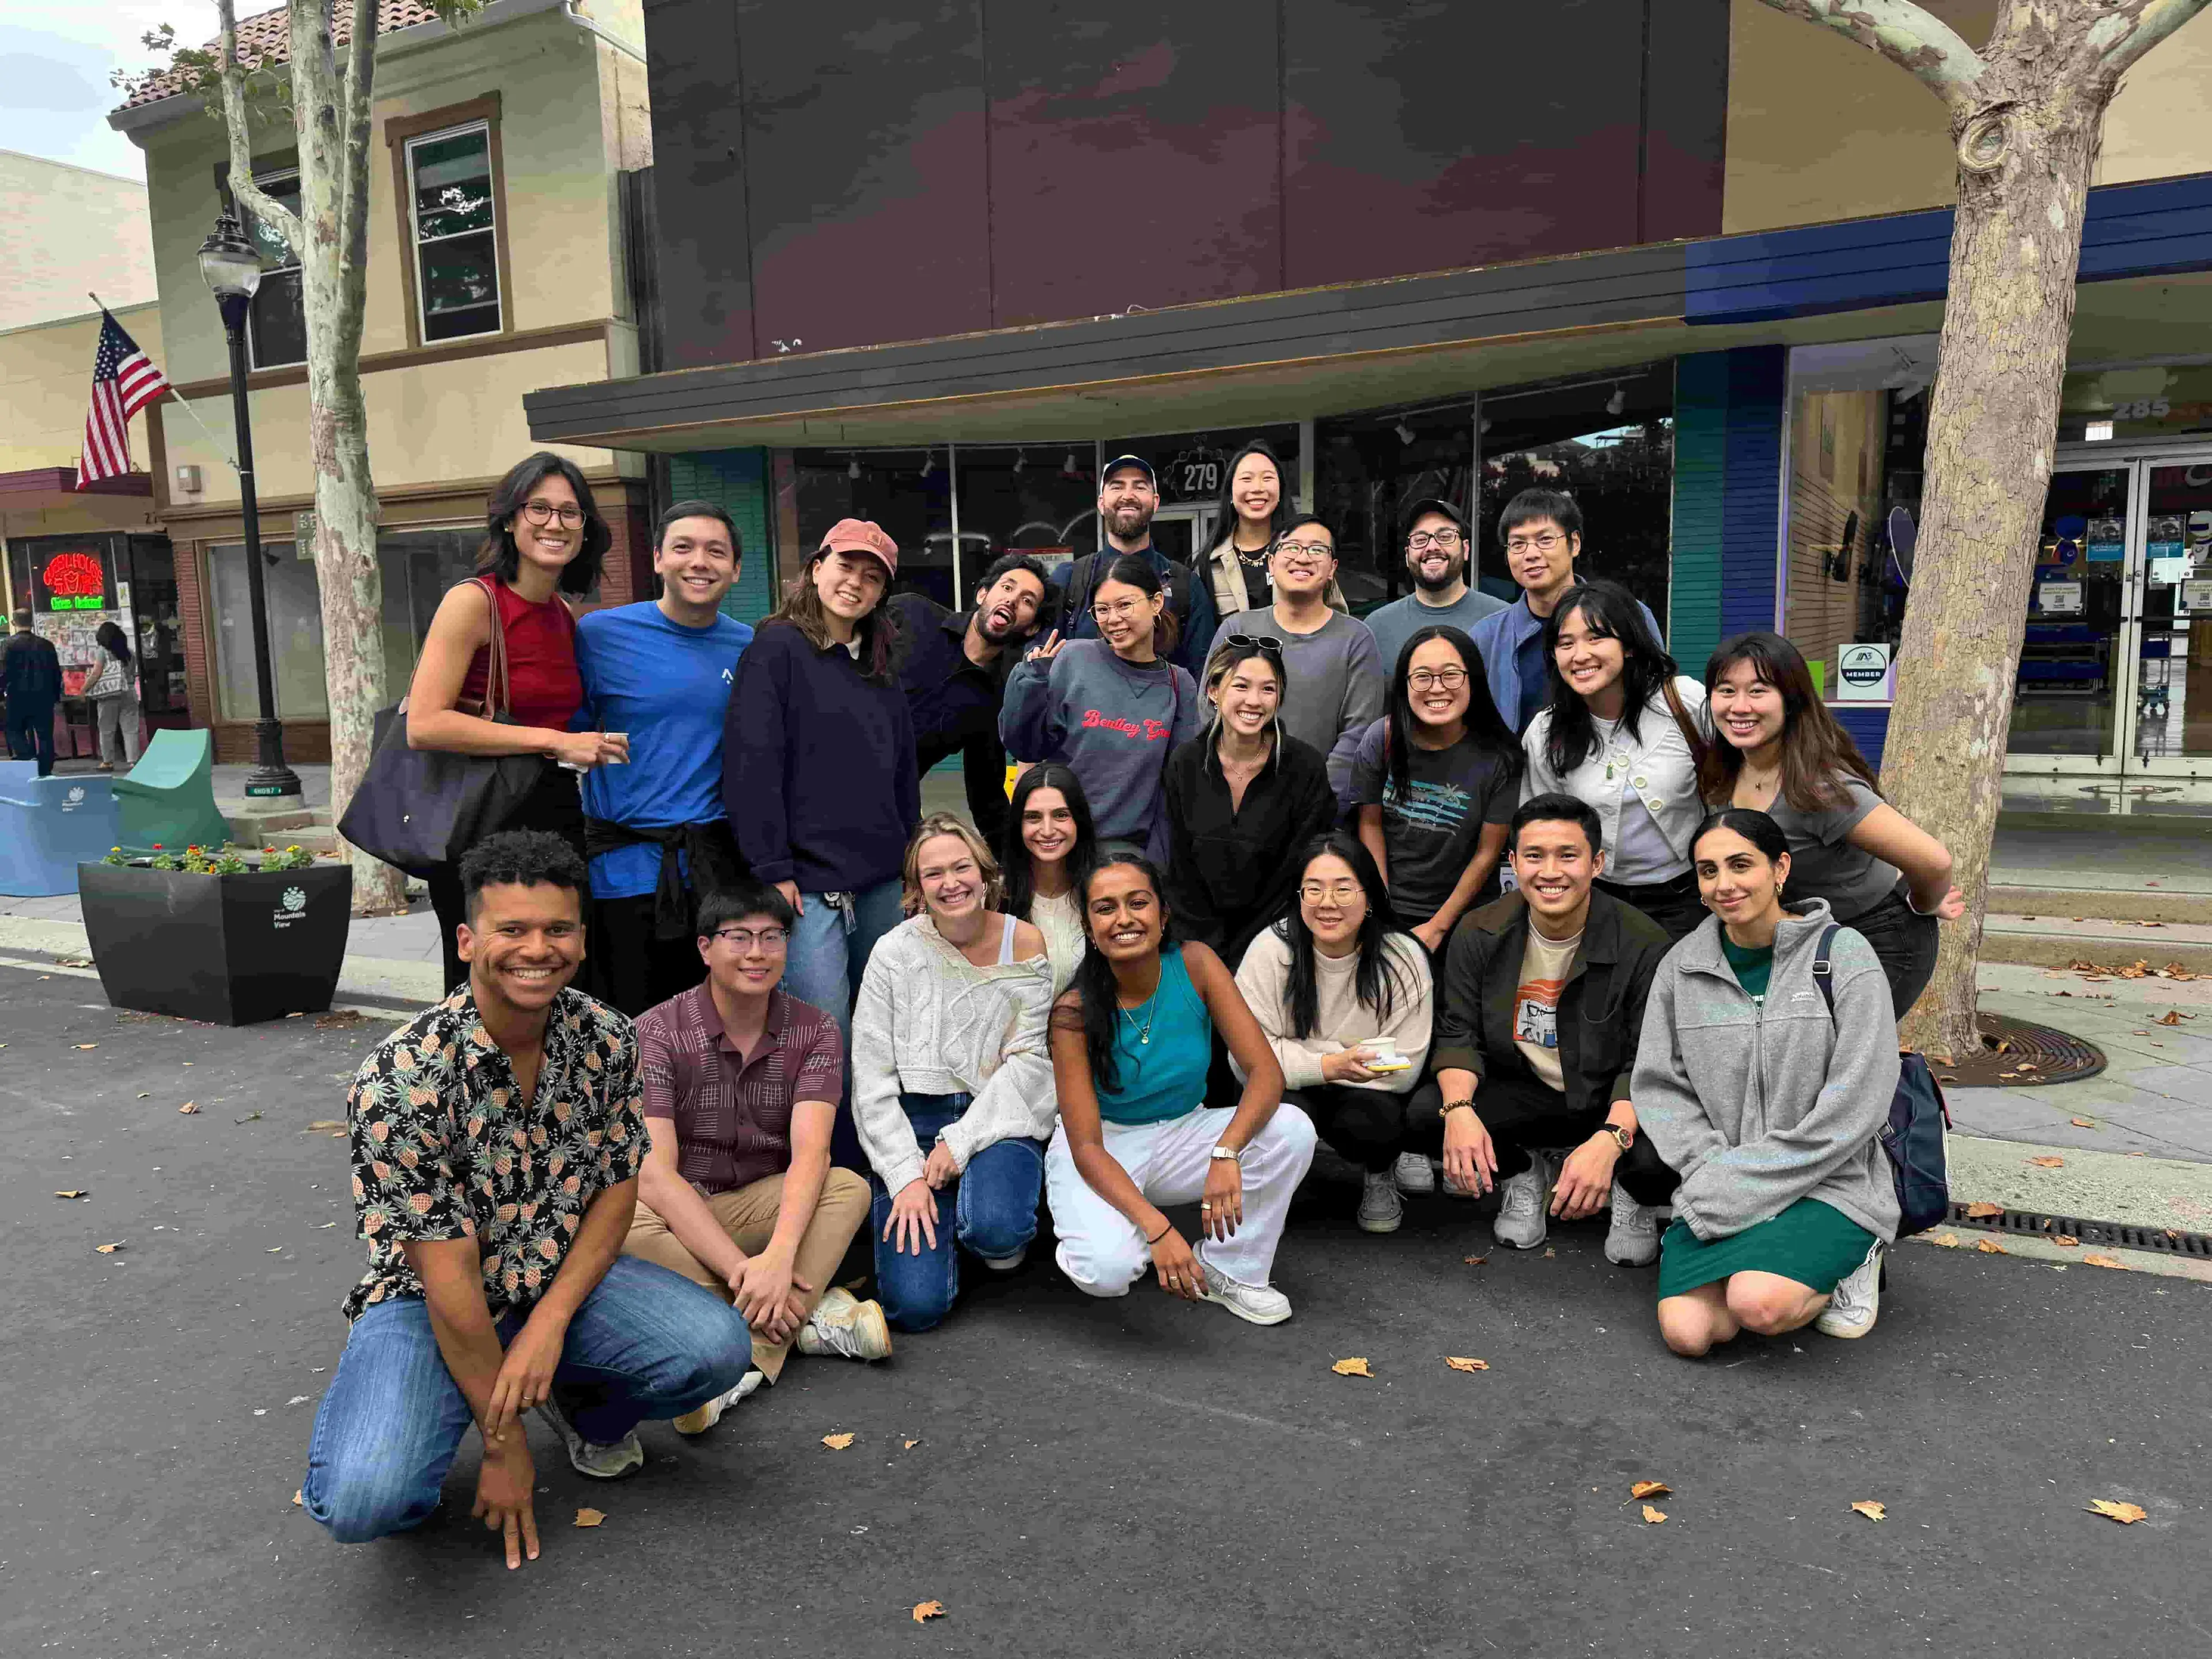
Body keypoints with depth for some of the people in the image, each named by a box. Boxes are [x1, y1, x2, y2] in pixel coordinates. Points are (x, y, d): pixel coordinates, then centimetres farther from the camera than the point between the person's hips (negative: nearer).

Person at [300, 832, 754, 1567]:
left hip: (561, 1280, 4)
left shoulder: (609, 1039, -10)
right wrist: (504, 1445, -16)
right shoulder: (401, 1078, -24)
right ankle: (393, 1414, 9)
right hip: (427, 1298, -3)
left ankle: (586, 1403, 13)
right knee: (364, 1501, -29)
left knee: (717, 1349, -21)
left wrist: (548, 1322, -16)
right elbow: (448, 1273, -21)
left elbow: (617, 1190, -1)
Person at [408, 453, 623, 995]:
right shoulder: (473, 601, -11)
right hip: (484, 832, -6)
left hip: (558, 822, 7)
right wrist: (552, 741, -22)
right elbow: (424, 725, -21)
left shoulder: (566, 615, 9)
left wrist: (593, 743, 10)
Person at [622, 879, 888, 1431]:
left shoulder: (815, 1032, -6)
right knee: (621, 1223, -35)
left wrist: (778, 1256, -38)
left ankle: (754, 1356, -33)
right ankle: (809, 1314, -31)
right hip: (675, 1216, -2)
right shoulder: (658, 1032, -14)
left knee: (850, 1188, -24)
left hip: (761, 1208, 3)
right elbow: (653, 1173, -23)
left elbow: (810, 1153, -20)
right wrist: (741, 1270, -31)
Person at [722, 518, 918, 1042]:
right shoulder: (777, 650, -3)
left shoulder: (879, 671, 18)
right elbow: (751, 764, -11)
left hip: (884, 882, 7)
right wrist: (771, 870, -16)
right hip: (809, 882, -7)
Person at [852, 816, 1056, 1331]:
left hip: (998, 1116, 0)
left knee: (996, 1228, -32)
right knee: (916, 1305, -14)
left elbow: (1029, 1061, -6)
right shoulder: (896, 953, -4)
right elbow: (870, 1080, -4)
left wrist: (959, 1143, -14)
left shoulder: (1025, 945, -3)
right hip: (914, 1120, 0)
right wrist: (907, 1176, -13)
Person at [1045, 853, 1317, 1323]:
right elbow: (1087, 1147, -22)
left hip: (1184, 1133, 3)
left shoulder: (1195, 965, -15)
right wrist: (1156, 1227, -36)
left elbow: (1267, 1072, -21)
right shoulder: (1075, 1011, -21)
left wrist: (1227, 1153, -39)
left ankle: (1228, 1270, -3)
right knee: (1108, 1269, -32)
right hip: (1105, 1149, -3)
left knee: (1292, 1130, -23)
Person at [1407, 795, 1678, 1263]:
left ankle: (1630, 1195, 7)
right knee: (1423, 1114, -24)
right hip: (1522, 1093, 3)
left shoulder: (1644, 945, -16)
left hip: (1613, 1101, -2)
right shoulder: (1479, 934, -7)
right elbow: (1458, 1034, -5)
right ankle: (1522, 1172, 9)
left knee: (1657, 1160, -35)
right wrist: (1459, 1109, -27)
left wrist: (1609, 1140, -35)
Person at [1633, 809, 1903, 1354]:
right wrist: (1713, 1170, -11)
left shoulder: (1843, 954, -7)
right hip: (1721, 1190, 3)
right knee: (1688, 1331, -18)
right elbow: (1659, 1086, 5)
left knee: (1758, 1306, -28)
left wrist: (1745, 1180, -14)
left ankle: (1848, 1264, 4)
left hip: (1828, 1184, -3)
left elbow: (1855, 1106, -12)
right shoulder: (1683, 966, 4)